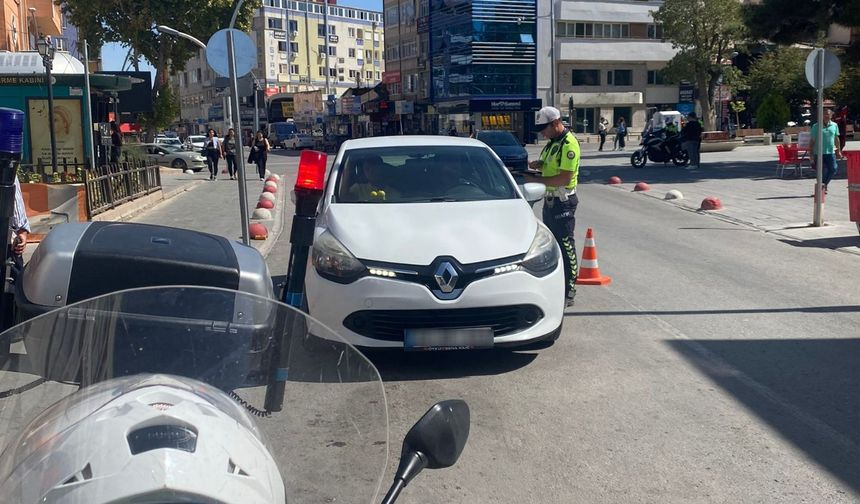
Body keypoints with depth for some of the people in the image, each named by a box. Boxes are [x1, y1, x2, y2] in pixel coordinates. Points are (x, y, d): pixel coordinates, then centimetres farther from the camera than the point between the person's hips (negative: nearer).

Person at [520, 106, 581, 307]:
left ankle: (568, 293, 0)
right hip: (550, 200, 10)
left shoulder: (568, 144, -18)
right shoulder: (553, 142, 12)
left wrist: (536, 180, -21)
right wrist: (538, 165, 4)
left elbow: (565, 178, -25)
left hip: (563, 201, -10)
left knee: (566, 246, -5)